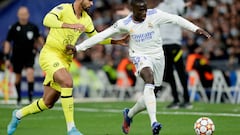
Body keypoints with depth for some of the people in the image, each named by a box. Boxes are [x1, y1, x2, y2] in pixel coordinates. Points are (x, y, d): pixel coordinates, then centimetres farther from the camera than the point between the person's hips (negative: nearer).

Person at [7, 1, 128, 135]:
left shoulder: (86, 19, 9)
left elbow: (95, 37, 27)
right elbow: (47, 20, -30)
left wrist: (115, 41, 17)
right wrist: (71, 25, -40)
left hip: (65, 60, 7)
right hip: (50, 54, -7)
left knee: (48, 103, 8)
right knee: (67, 82, -31)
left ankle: (19, 114, 34)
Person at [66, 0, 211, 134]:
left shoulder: (155, 15, -12)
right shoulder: (124, 24, -11)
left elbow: (176, 19, -10)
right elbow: (101, 36, -8)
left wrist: (196, 29, -17)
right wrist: (78, 47, -8)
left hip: (157, 56, 3)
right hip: (140, 56, -3)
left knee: (149, 93, 7)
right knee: (149, 81, -32)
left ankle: (129, 114, 38)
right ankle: (154, 122, -42)